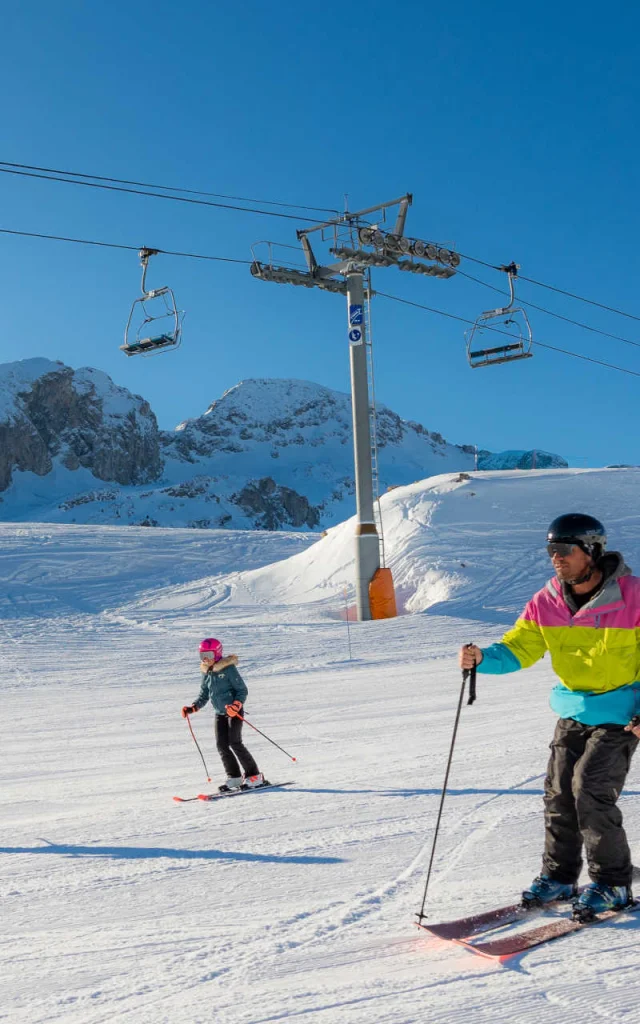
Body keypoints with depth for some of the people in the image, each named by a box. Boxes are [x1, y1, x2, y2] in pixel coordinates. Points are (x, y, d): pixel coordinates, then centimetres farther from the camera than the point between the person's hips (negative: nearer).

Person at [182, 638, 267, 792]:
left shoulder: (228, 668, -13)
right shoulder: (206, 672, 8)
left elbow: (242, 690, -12)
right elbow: (204, 695, 17)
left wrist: (236, 705, -28)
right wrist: (193, 708, 1)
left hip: (234, 711, -7)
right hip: (220, 713, 7)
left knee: (235, 743, -13)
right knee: (221, 745, -1)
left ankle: (254, 776, -4)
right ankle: (234, 777, 9)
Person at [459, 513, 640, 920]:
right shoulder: (547, 602, -4)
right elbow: (520, 648, -4)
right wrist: (484, 657, -24)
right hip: (573, 711, 5)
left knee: (590, 788, -13)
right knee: (559, 790, 4)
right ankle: (559, 876, 22)